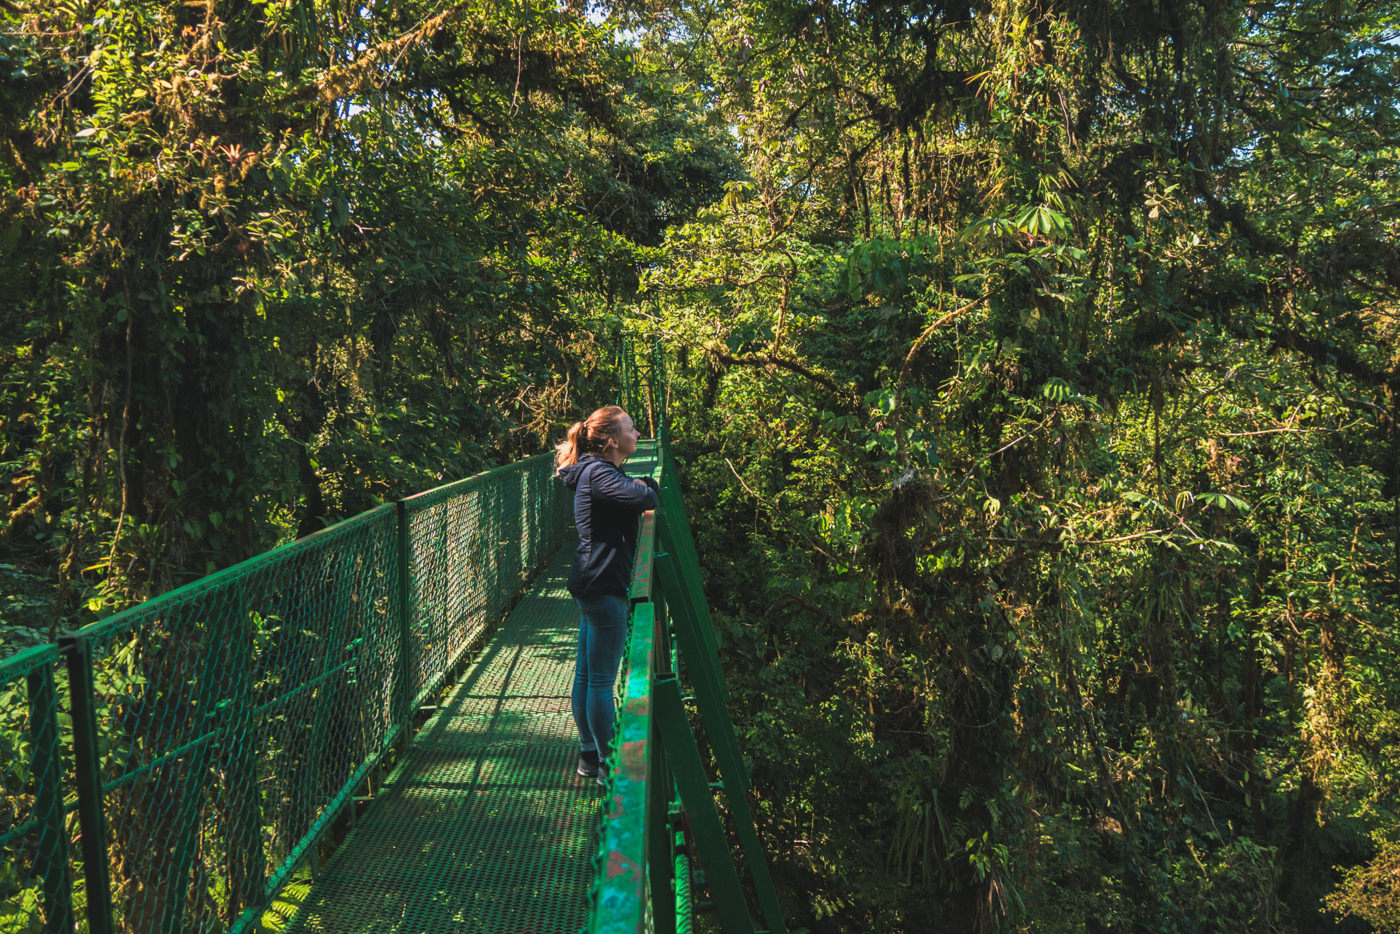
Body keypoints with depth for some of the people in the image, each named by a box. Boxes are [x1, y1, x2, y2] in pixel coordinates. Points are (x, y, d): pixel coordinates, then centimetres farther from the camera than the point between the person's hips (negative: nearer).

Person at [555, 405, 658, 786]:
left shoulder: (597, 471, 14)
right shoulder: (599, 474, -17)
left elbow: (633, 505, 18)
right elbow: (645, 498, -29)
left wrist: (640, 486, -2)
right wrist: (647, 484, -7)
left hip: (592, 584, 10)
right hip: (604, 586, -10)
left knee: (586, 675, 16)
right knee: (602, 680, 0)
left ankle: (589, 755, 27)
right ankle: (608, 765, 10)